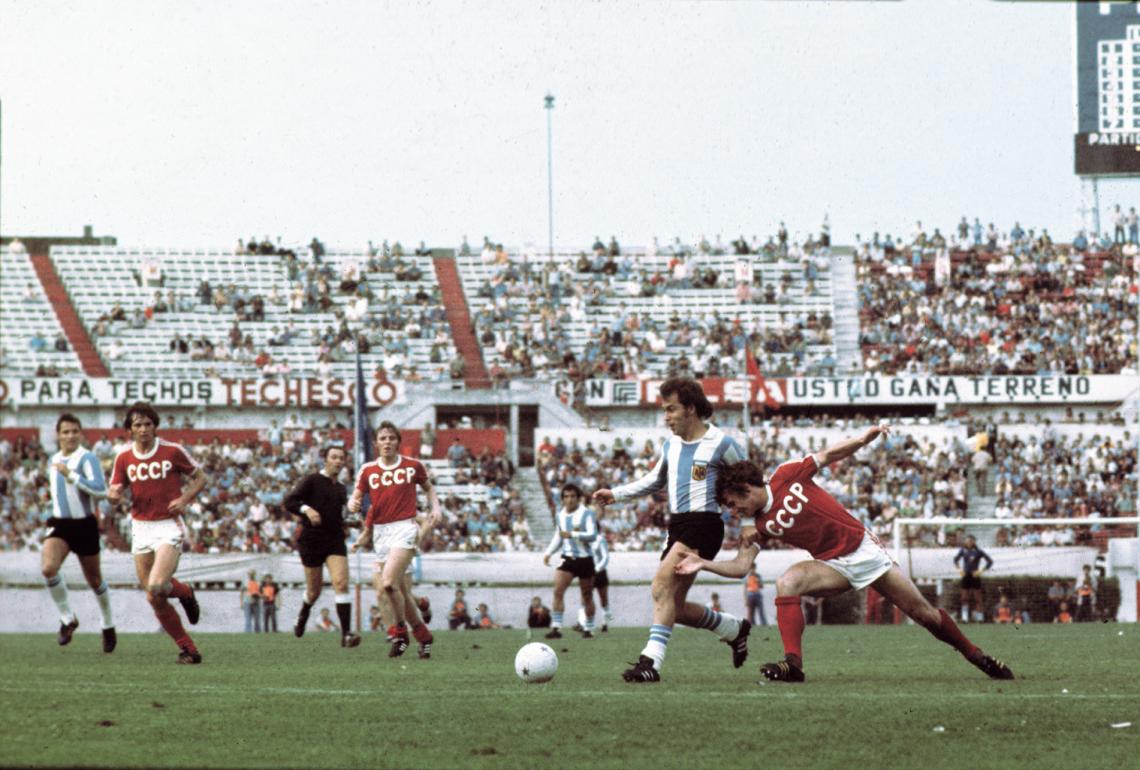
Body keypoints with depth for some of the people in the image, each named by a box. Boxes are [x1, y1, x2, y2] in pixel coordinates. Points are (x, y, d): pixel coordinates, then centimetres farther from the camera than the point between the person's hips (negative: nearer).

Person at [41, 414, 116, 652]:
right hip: (60, 525, 5)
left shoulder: (87, 458, -12)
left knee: (94, 580, 8)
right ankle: (68, 619, -4)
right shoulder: (54, 460, 10)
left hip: (85, 525, -5)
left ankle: (108, 626, 31)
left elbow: (101, 490, -26)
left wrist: (70, 475, -29)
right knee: (48, 568, -22)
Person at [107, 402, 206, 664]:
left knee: (157, 587, -23)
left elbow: (200, 477, 6)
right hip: (141, 527, 4)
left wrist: (185, 499, -11)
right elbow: (114, 491, 9)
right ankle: (188, 650, 11)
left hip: (169, 526, -4)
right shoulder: (124, 458, 4)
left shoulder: (172, 452, -4)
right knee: (155, 599, 0)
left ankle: (185, 592, 12)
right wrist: (114, 494, -16)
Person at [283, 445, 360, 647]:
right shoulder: (311, 481, -4)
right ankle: (302, 617, 41)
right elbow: (288, 501, -13)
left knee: (341, 583, -16)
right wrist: (306, 509, -28)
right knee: (314, 591, 6)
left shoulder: (341, 489, 14)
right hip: (311, 540, -4)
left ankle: (346, 634, -21)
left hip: (335, 541, 4)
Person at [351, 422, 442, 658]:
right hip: (380, 531, 4)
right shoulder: (368, 470, 6)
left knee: (388, 583, -22)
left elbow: (428, 487, 18)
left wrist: (436, 507, 1)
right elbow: (357, 497, 7)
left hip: (404, 528, -4)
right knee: (401, 592, 6)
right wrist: (353, 504, -16)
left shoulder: (413, 466, 2)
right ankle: (423, 636, 21)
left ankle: (401, 632, -6)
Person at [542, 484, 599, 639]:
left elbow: (592, 535, -16)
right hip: (567, 558, 3)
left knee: (587, 596, 6)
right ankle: (556, 628, -18)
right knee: (558, 590, -15)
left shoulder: (587, 513, -5)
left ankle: (588, 629, 19)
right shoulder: (560, 515, 11)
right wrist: (548, 552, 10)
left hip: (585, 558, -3)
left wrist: (573, 535, -27)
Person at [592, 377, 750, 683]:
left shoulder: (721, 444, -5)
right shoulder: (671, 445, 15)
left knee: (662, 586, -26)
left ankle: (652, 661, -32)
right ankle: (735, 629, 30)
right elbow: (655, 480, 31)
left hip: (704, 524, -8)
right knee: (675, 608, 7)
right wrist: (615, 494, 22)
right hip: (677, 527, 8)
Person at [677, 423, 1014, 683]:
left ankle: (974, 654, 24)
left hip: (862, 547, -1)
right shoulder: (759, 526, -3)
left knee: (924, 613, 3)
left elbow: (828, 456, -2)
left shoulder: (787, 475, -10)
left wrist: (863, 439, -15)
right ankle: (793, 664, -33)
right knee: (787, 583, -29)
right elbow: (740, 566, -7)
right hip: (832, 564, 1)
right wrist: (703, 564, -19)